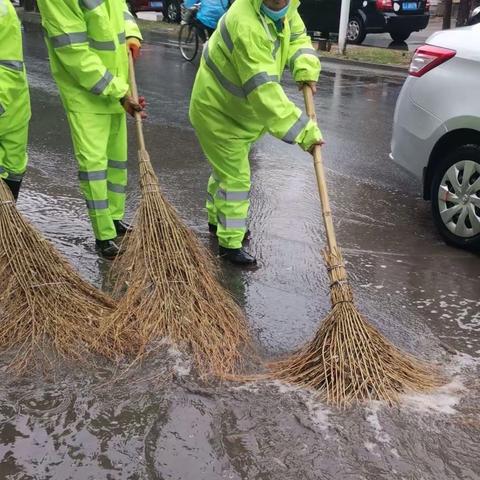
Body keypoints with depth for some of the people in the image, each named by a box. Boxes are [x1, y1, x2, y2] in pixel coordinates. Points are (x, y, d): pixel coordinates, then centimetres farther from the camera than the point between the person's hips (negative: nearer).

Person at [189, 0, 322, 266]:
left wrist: (306, 69, -14)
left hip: (239, 110, 9)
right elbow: (264, 92, -42)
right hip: (216, 111, -9)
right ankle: (230, 244, 10)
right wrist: (303, 131, -41)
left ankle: (217, 219, 45)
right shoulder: (246, 26, -38)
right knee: (235, 177, -4)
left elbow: (297, 35, 8)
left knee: (227, 167, 24)